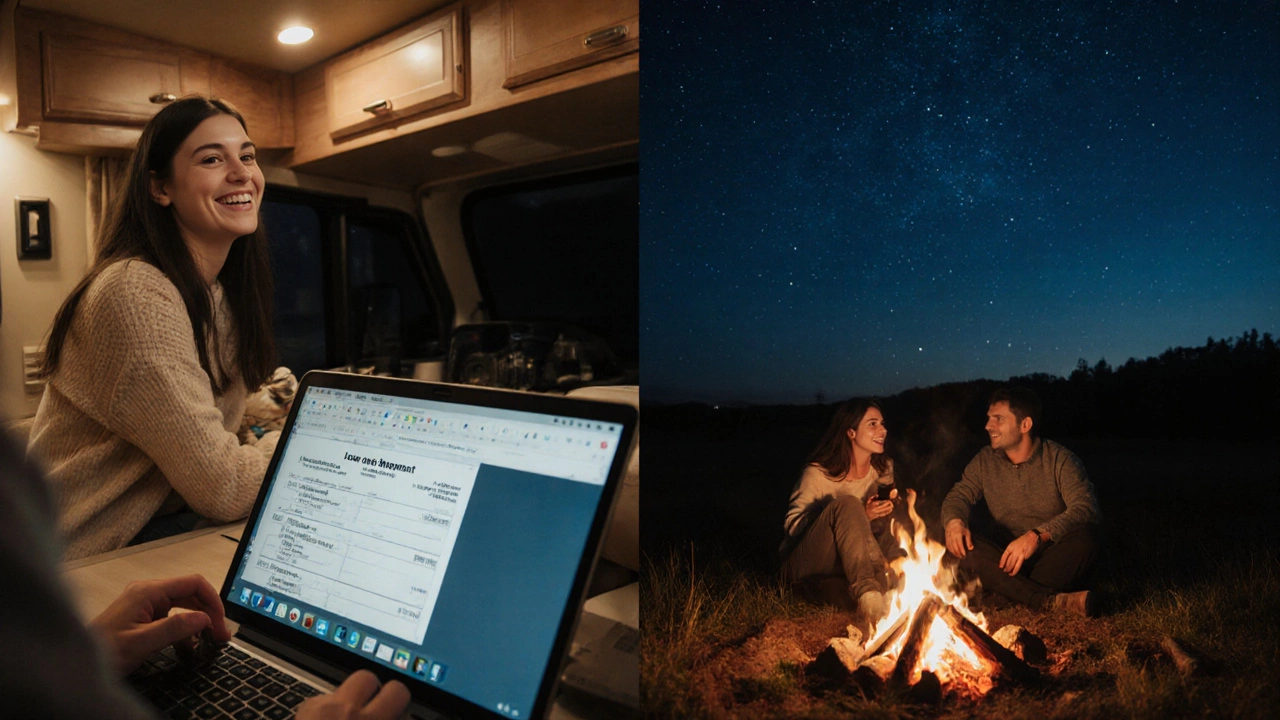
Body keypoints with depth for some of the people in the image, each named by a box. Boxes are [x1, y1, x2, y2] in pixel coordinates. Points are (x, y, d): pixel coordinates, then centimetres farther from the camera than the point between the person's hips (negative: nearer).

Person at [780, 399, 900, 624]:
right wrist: (857, 517, -24)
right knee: (847, 504, -31)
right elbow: (793, 524, -16)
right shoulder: (819, 473, -15)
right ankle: (868, 595, -40)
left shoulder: (883, 469, 1)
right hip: (803, 563, -5)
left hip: (845, 566, 5)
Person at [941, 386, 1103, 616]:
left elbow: (1086, 509, -21)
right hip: (1004, 555, 3)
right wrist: (954, 521, -23)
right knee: (960, 543, -27)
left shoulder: (1060, 460, -9)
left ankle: (1009, 594, -33)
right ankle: (1050, 601, -36)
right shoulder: (984, 461, 3)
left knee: (1086, 536, -32)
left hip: (1053, 556, -3)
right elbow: (959, 495, 3)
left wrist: (1037, 535, -37)